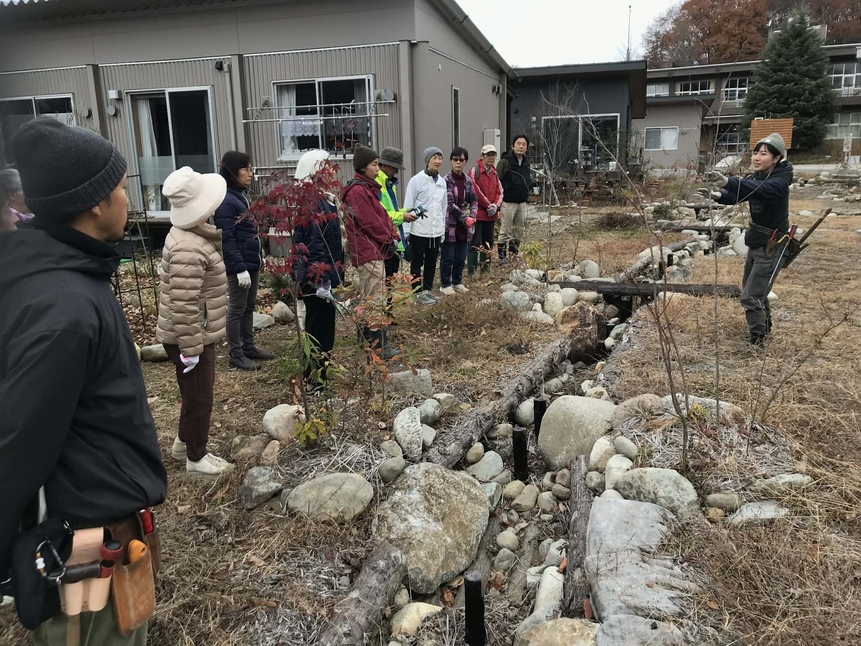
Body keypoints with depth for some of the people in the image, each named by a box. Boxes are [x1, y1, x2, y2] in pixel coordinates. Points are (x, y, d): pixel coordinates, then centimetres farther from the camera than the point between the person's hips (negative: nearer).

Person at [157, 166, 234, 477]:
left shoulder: (189, 234, 6)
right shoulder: (189, 250, -28)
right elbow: (184, 307, -29)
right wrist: (191, 349, -23)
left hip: (194, 334, 10)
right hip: (189, 337, -10)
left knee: (196, 394, 24)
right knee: (199, 397, 6)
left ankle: (184, 442, 43)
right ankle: (196, 458, 24)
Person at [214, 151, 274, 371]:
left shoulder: (242, 196, 11)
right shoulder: (226, 201, -18)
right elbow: (227, 239, -21)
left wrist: (259, 257, 18)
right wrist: (240, 268, -23)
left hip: (252, 262, 9)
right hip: (239, 265, -9)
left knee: (249, 307, 16)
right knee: (237, 309, 2)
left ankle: (249, 348, 28)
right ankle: (236, 355, 12)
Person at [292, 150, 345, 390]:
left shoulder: (320, 198, 12)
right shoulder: (311, 202, -18)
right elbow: (313, 245, -23)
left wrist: (334, 277, 19)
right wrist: (321, 281, -24)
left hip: (325, 276, 10)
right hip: (317, 279, -10)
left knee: (322, 328, 17)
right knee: (319, 330, 0)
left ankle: (318, 376, 29)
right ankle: (315, 382, 11)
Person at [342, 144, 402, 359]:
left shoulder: (369, 188, 17)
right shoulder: (357, 191, -15)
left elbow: (382, 215, 15)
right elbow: (370, 222, -18)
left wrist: (393, 236, 2)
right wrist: (389, 239, -8)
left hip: (374, 250, 11)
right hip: (369, 252, -11)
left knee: (367, 299, 17)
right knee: (376, 300, -9)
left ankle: (366, 339, 27)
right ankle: (379, 345, -7)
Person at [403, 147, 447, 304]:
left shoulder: (442, 182, 9)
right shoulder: (417, 180, -9)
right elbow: (408, 206, -9)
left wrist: (443, 230, 14)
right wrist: (406, 231, -11)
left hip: (436, 231, 6)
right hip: (419, 231, -6)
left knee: (432, 262, 14)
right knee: (417, 263, 6)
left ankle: (428, 290, 26)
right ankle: (418, 293, 14)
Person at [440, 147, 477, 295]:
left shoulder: (468, 180, 9)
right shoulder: (446, 180, -9)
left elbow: (474, 200, 10)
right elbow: (449, 203, -15)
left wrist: (472, 217, -8)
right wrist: (465, 218, -15)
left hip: (465, 226, 6)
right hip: (450, 225, -6)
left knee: (461, 257, 12)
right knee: (448, 257, 2)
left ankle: (457, 282, 26)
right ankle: (445, 285, 14)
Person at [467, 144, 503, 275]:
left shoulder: (494, 173, 15)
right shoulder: (475, 170, -6)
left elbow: (499, 191, 12)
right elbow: (475, 191, -14)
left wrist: (496, 205, -6)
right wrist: (488, 205, -10)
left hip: (491, 215, 7)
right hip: (478, 214, -7)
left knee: (488, 244, 12)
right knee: (475, 244, -8)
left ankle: (485, 270, 21)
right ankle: (471, 272, -6)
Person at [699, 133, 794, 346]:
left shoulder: (780, 181, -22)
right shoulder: (756, 177, 2)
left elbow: (760, 189, -42)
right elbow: (737, 195, -6)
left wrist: (728, 182, -58)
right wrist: (718, 195, -29)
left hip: (772, 246, -9)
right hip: (756, 243, 9)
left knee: (751, 296, -11)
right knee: (753, 288, 24)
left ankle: (758, 342, 2)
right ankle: (765, 327, 45)